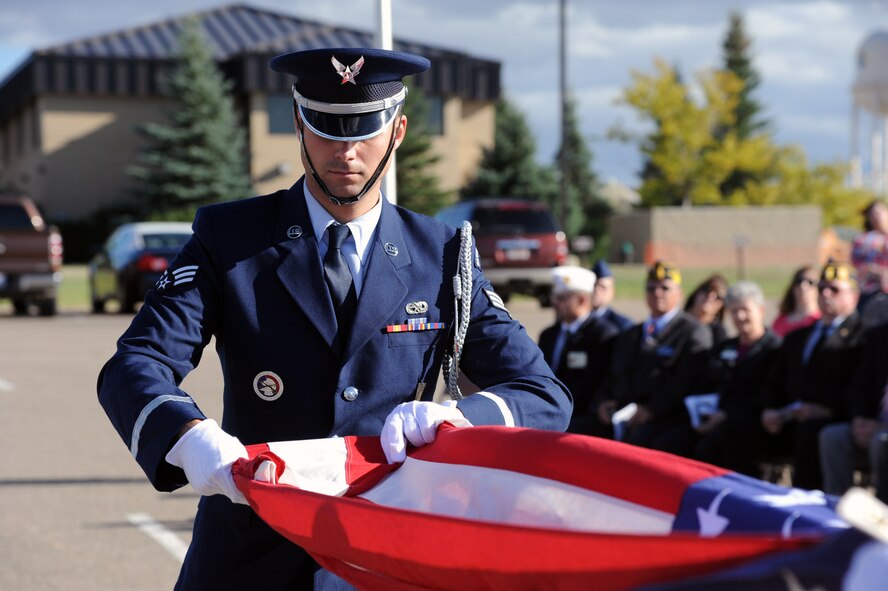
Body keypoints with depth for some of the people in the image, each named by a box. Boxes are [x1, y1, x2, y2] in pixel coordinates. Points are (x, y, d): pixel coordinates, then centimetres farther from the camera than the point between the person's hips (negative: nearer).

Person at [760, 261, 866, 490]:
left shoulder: (861, 335, 4)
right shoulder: (796, 338, 29)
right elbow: (773, 384, 24)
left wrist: (828, 409, -21)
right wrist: (771, 410, 3)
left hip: (833, 421, -6)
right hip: (788, 425, 6)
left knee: (809, 430, -39)